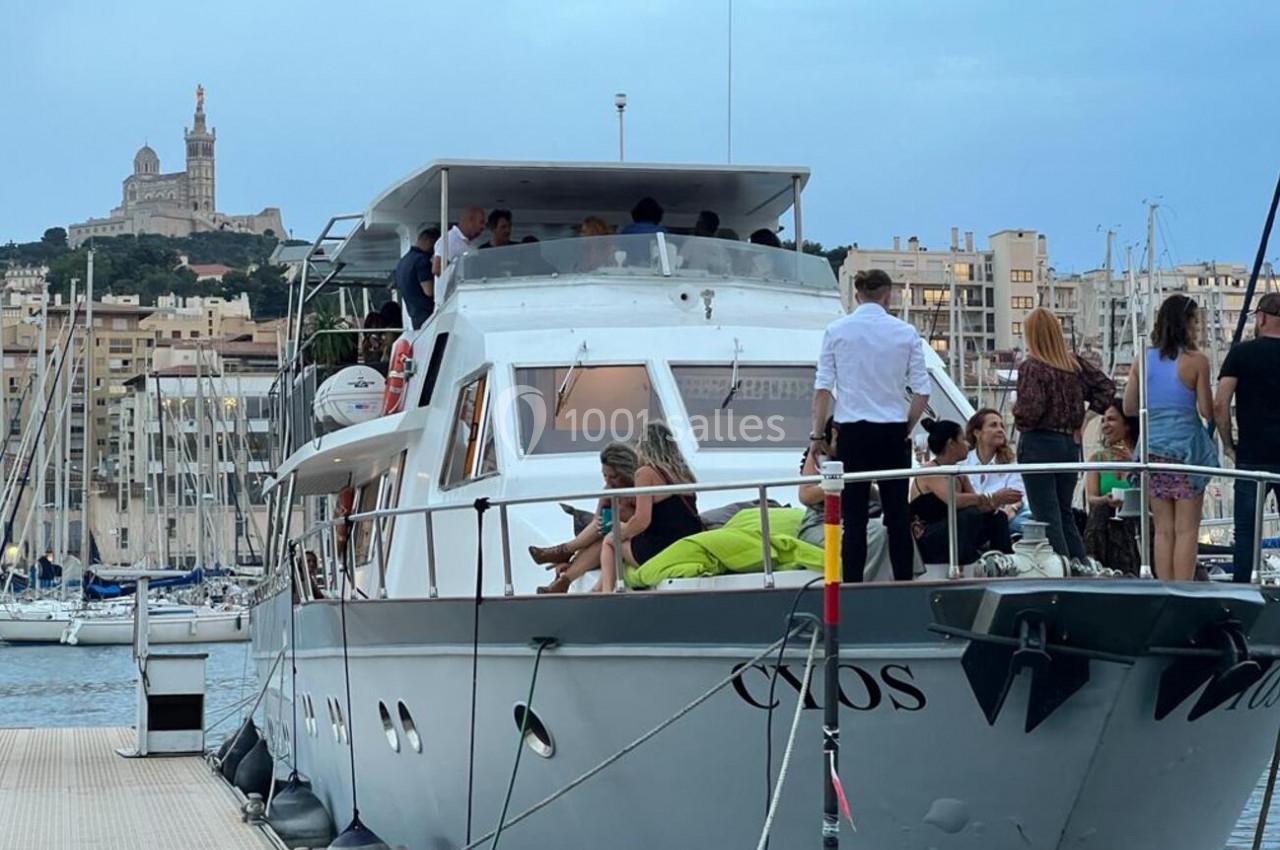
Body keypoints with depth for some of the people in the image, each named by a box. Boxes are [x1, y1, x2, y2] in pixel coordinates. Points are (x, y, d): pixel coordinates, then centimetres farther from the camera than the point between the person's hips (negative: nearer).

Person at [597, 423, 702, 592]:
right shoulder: (682, 473, 13)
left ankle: (606, 590, 4)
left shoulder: (646, 473, -8)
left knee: (609, 541, 20)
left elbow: (642, 520, -15)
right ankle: (601, 587, 27)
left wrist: (621, 533, 5)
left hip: (661, 550, -7)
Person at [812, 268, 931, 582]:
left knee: (854, 515, 3)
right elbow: (922, 391, -2)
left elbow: (823, 388, -3)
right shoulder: (906, 332, 0)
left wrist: (818, 433, 3)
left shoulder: (837, 330, -1)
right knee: (897, 513, 8)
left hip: (852, 430, 0)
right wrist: (907, 427, 11)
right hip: (893, 431, 0)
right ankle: (904, 582, 9)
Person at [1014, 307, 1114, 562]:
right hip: (1070, 443, 6)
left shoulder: (1031, 367, -13)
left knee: (1046, 516, -1)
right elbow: (1106, 387, 11)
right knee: (1065, 514, 17)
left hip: (1039, 444, -6)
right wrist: (1084, 416, 13)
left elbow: (1029, 411, -21)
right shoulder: (1076, 365, 6)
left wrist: (1016, 409, -1)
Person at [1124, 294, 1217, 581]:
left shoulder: (1143, 360, 4)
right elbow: (1207, 411, -6)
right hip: (1186, 446, -4)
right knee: (1186, 530, 1)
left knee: (1163, 530, 10)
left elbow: (1129, 408, 7)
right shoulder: (1196, 361, -8)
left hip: (1153, 447, 4)